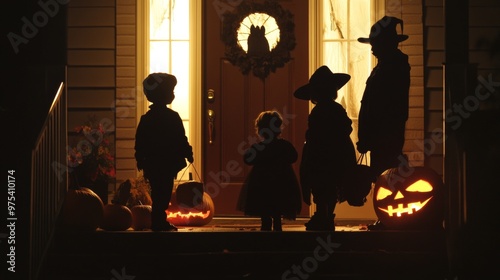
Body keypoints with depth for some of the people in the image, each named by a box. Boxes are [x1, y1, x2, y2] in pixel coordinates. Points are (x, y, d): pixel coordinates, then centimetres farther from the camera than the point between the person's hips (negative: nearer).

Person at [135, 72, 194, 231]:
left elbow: (139, 142, 10)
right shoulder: (172, 117, -12)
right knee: (162, 195, -3)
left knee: (158, 194, 13)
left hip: (152, 163, 7)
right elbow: (181, 139, -11)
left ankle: (159, 223, 16)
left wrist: (141, 160, 17)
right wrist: (188, 153, 2)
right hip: (167, 164, -7)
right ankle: (159, 223, -2)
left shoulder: (146, 118, 8)